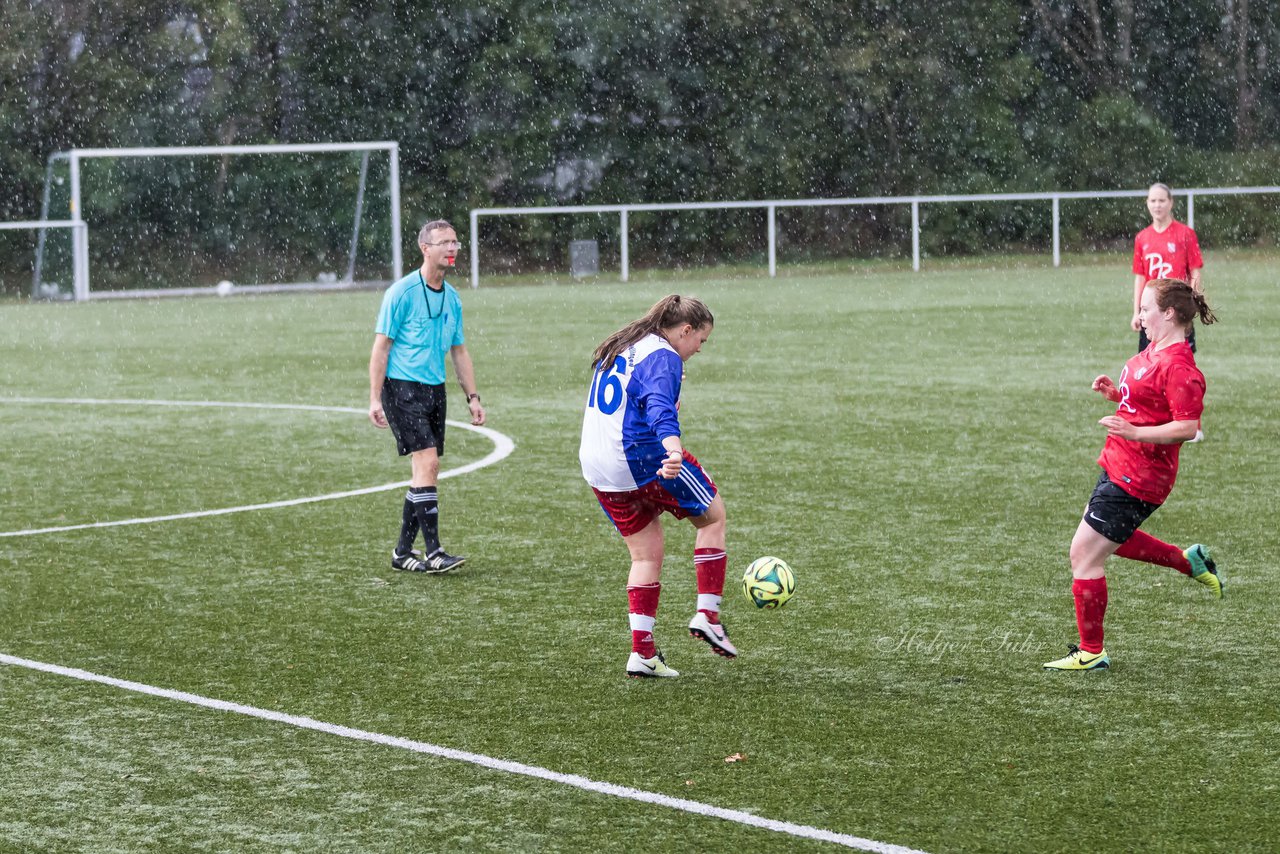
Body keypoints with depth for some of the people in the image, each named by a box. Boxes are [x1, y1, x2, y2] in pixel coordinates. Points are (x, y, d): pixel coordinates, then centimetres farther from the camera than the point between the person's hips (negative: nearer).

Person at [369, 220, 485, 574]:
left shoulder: (452, 299, 11)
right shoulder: (402, 292, -10)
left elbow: (459, 351, 19)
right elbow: (381, 346, -9)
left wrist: (472, 397, 13)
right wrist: (375, 398, -15)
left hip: (435, 390, 7)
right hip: (402, 388, -7)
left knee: (428, 471, 6)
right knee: (426, 461, -17)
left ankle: (403, 551, 16)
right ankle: (432, 552, -17)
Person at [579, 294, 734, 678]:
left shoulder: (615, 349, 16)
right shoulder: (663, 357, -12)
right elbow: (660, 406, -31)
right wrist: (673, 447, -48)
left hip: (595, 467, 8)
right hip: (641, 458, -8)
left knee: (646, 556, 15)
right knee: (713, 515, 14)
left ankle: (642, 652, 8)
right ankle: (707, 615, 7)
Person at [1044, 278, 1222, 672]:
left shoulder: (1178, 366, -23)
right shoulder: (1154, 353, 9)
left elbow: (1186, 428, -26)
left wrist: (1133, 432, -34)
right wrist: (1116, 393, 5)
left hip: (1135, 479, -11)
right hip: (1119, 466, 11)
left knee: (1084, 555, -5)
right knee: (1107, 540, 29)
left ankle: (1091, 652, 7)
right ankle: (1189, 561, 34)